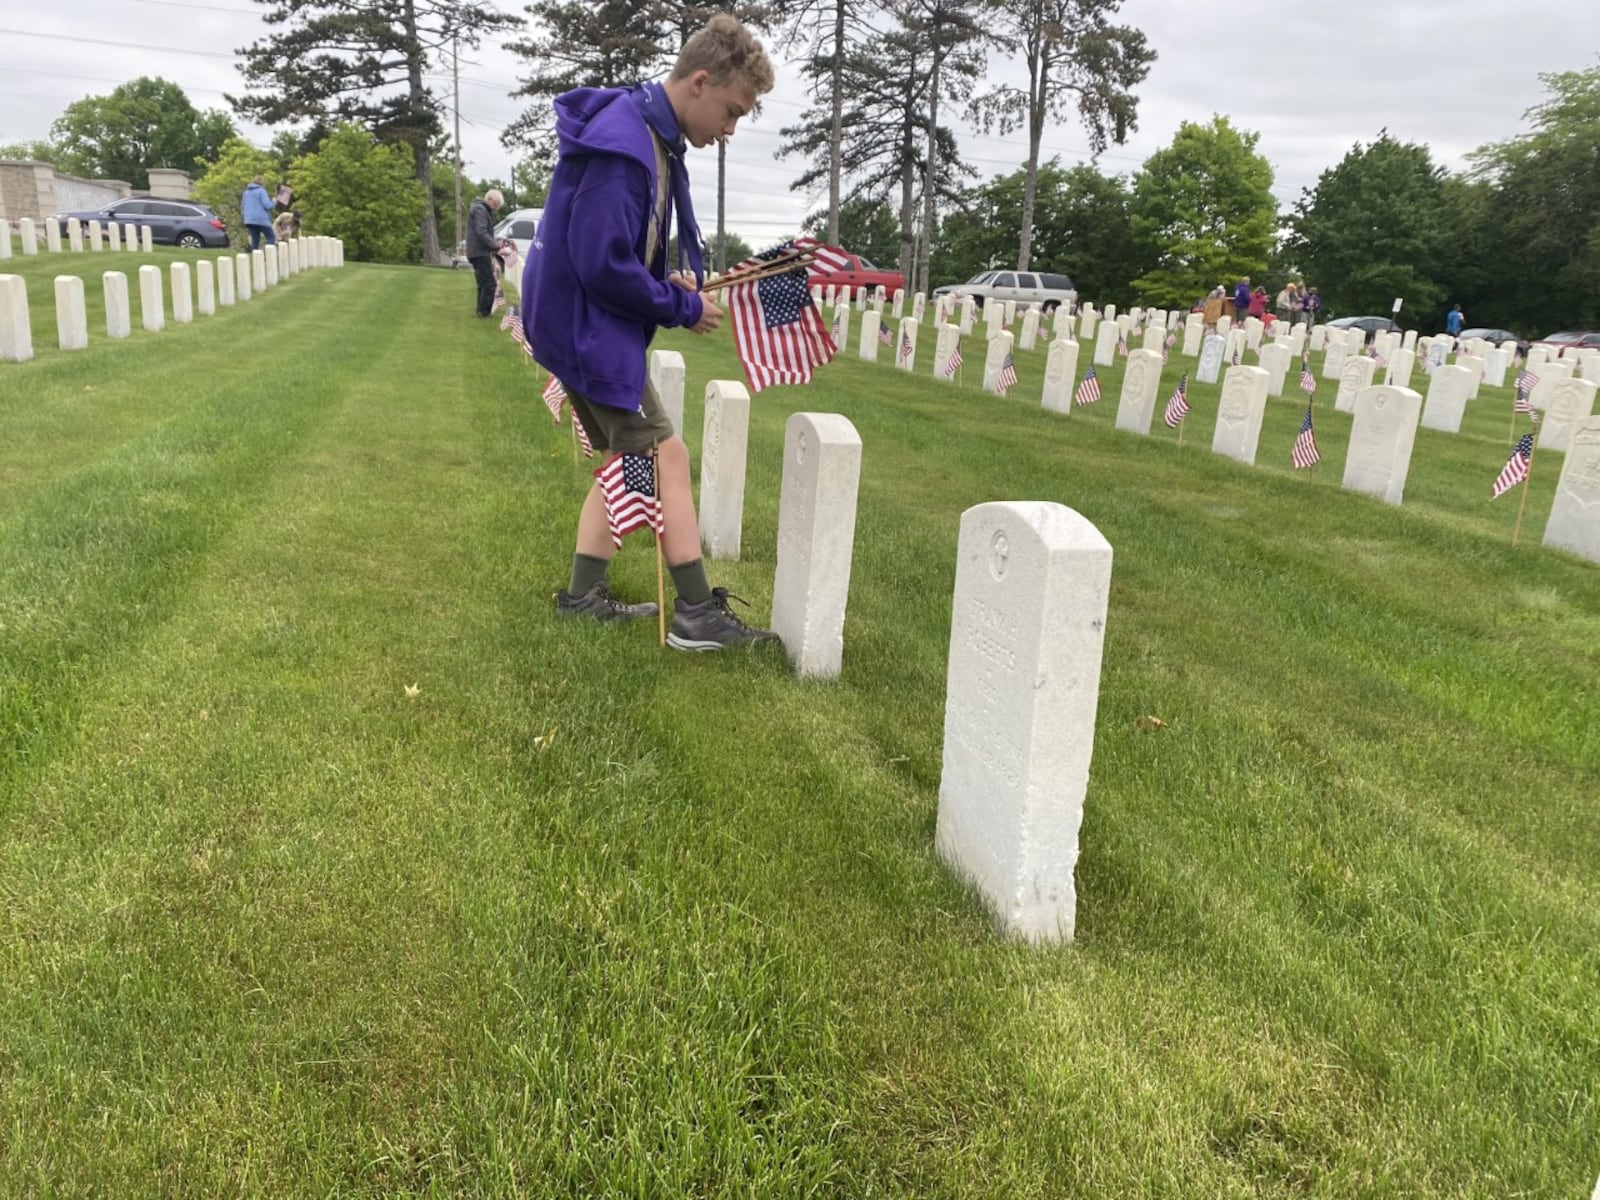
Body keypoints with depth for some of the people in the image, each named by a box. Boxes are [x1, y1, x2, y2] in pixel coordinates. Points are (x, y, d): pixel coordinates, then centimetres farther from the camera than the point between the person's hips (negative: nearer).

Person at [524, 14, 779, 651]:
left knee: (632, 460, 16)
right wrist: (683, 308, -14)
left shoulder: (654, 137, 9)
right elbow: (601, 265, -25)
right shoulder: (620, 146, -23)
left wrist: (673, 277, 2)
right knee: (668, 457, -7)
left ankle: (584, 594, 22)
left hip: (594, 327, 10)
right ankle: (697, 614, -1)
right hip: (586, 328, -10)